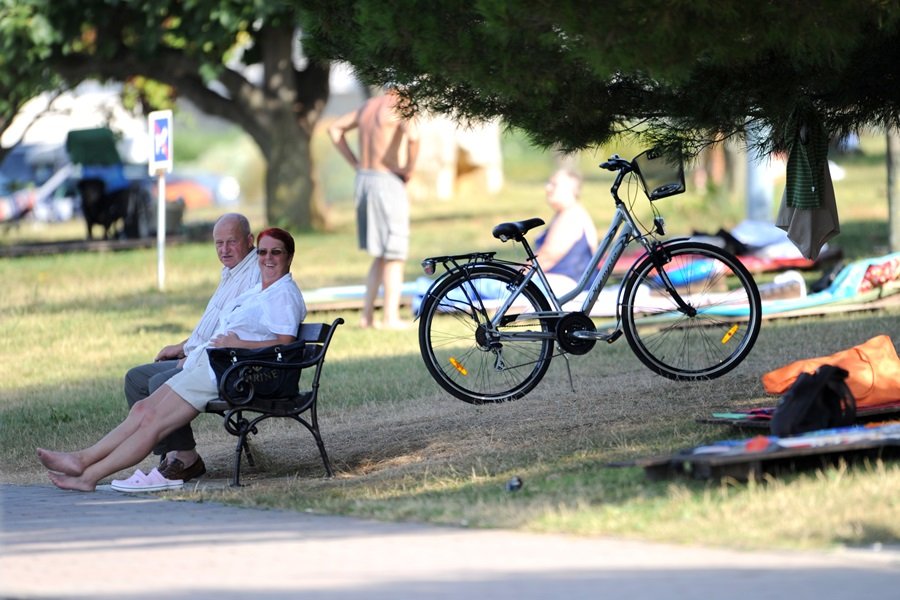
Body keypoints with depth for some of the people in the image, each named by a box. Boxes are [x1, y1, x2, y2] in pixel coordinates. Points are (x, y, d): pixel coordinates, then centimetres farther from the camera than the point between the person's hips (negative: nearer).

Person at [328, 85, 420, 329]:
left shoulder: (369, 106, 14)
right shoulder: (401, 108, -11)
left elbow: (335, 129, 24)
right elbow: (413, 137, -31)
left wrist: (355, 163, 17)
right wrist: (409, 169, -14)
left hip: (364, 179, 8)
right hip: (388, 182, -8)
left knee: (381, 256, 17)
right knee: (394, 256, 0)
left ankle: (367, 315, 14)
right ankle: (391, 317, -2)